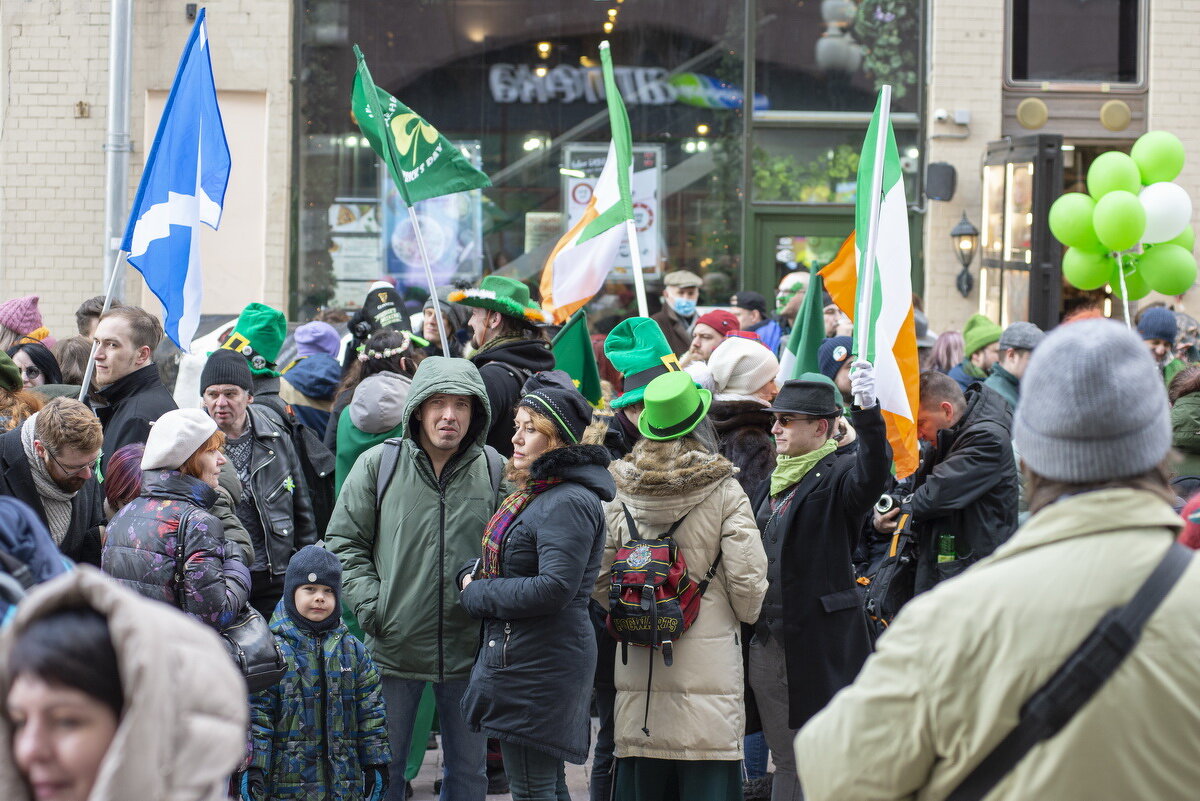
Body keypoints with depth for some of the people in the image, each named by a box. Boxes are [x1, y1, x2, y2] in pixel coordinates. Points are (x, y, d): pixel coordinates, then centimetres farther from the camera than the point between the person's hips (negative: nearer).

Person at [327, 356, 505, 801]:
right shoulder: (379, 464, -2)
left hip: (469, 648, 1)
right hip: (394, 646, -1)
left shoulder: (495, 472, 1)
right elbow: (344, 541, 2)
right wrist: (370, 605, -9)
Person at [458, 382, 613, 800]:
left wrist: (477, 593, -14)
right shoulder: (533, 494, 15)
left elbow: (555, 588, -26)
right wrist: (472, 574, 2)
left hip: (541, 667, -11)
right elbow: (490, 560, 25)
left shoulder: (569, 503, -18)